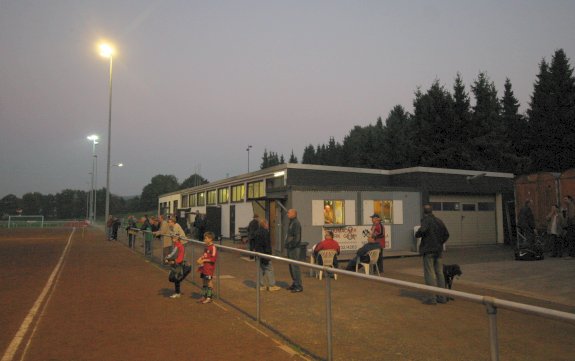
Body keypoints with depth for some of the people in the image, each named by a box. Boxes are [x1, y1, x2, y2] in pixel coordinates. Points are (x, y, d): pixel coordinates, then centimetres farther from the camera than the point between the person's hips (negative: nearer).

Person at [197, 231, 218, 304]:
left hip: (209, 268, -9)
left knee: (209, 281, 1)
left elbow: (213, 259, -20)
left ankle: (209, 298, 11)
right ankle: (203, 296, 26)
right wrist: (200, 259, 4)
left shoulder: (213, 247, -17)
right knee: (203, 281, 15)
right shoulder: (206, 246, 10)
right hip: (203, 267, 9)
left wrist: (204, 260, -17)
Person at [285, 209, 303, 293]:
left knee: (295, 267, -7)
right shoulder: (291, 223, 16)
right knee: (291, 267, 15)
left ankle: (298, 286, -1)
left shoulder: (296, 223, -15)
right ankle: (294, 284, 24)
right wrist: (287, 244, 14)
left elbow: (297, 237, -22)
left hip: (294, 248, -10)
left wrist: (291, 245, -18)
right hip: (290, 248, 10)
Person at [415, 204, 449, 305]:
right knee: (439, 273, 12)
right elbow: (446, 234, 14)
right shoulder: (439, 221, 9)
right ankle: (442, 297, 16)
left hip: (428, 250, -7)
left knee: (430, 274, -2)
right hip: (439, 250, 7)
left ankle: (432, 298, -2)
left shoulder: (426, 220, -12)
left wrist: (417, 234, -9)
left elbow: (422, 230, -29)